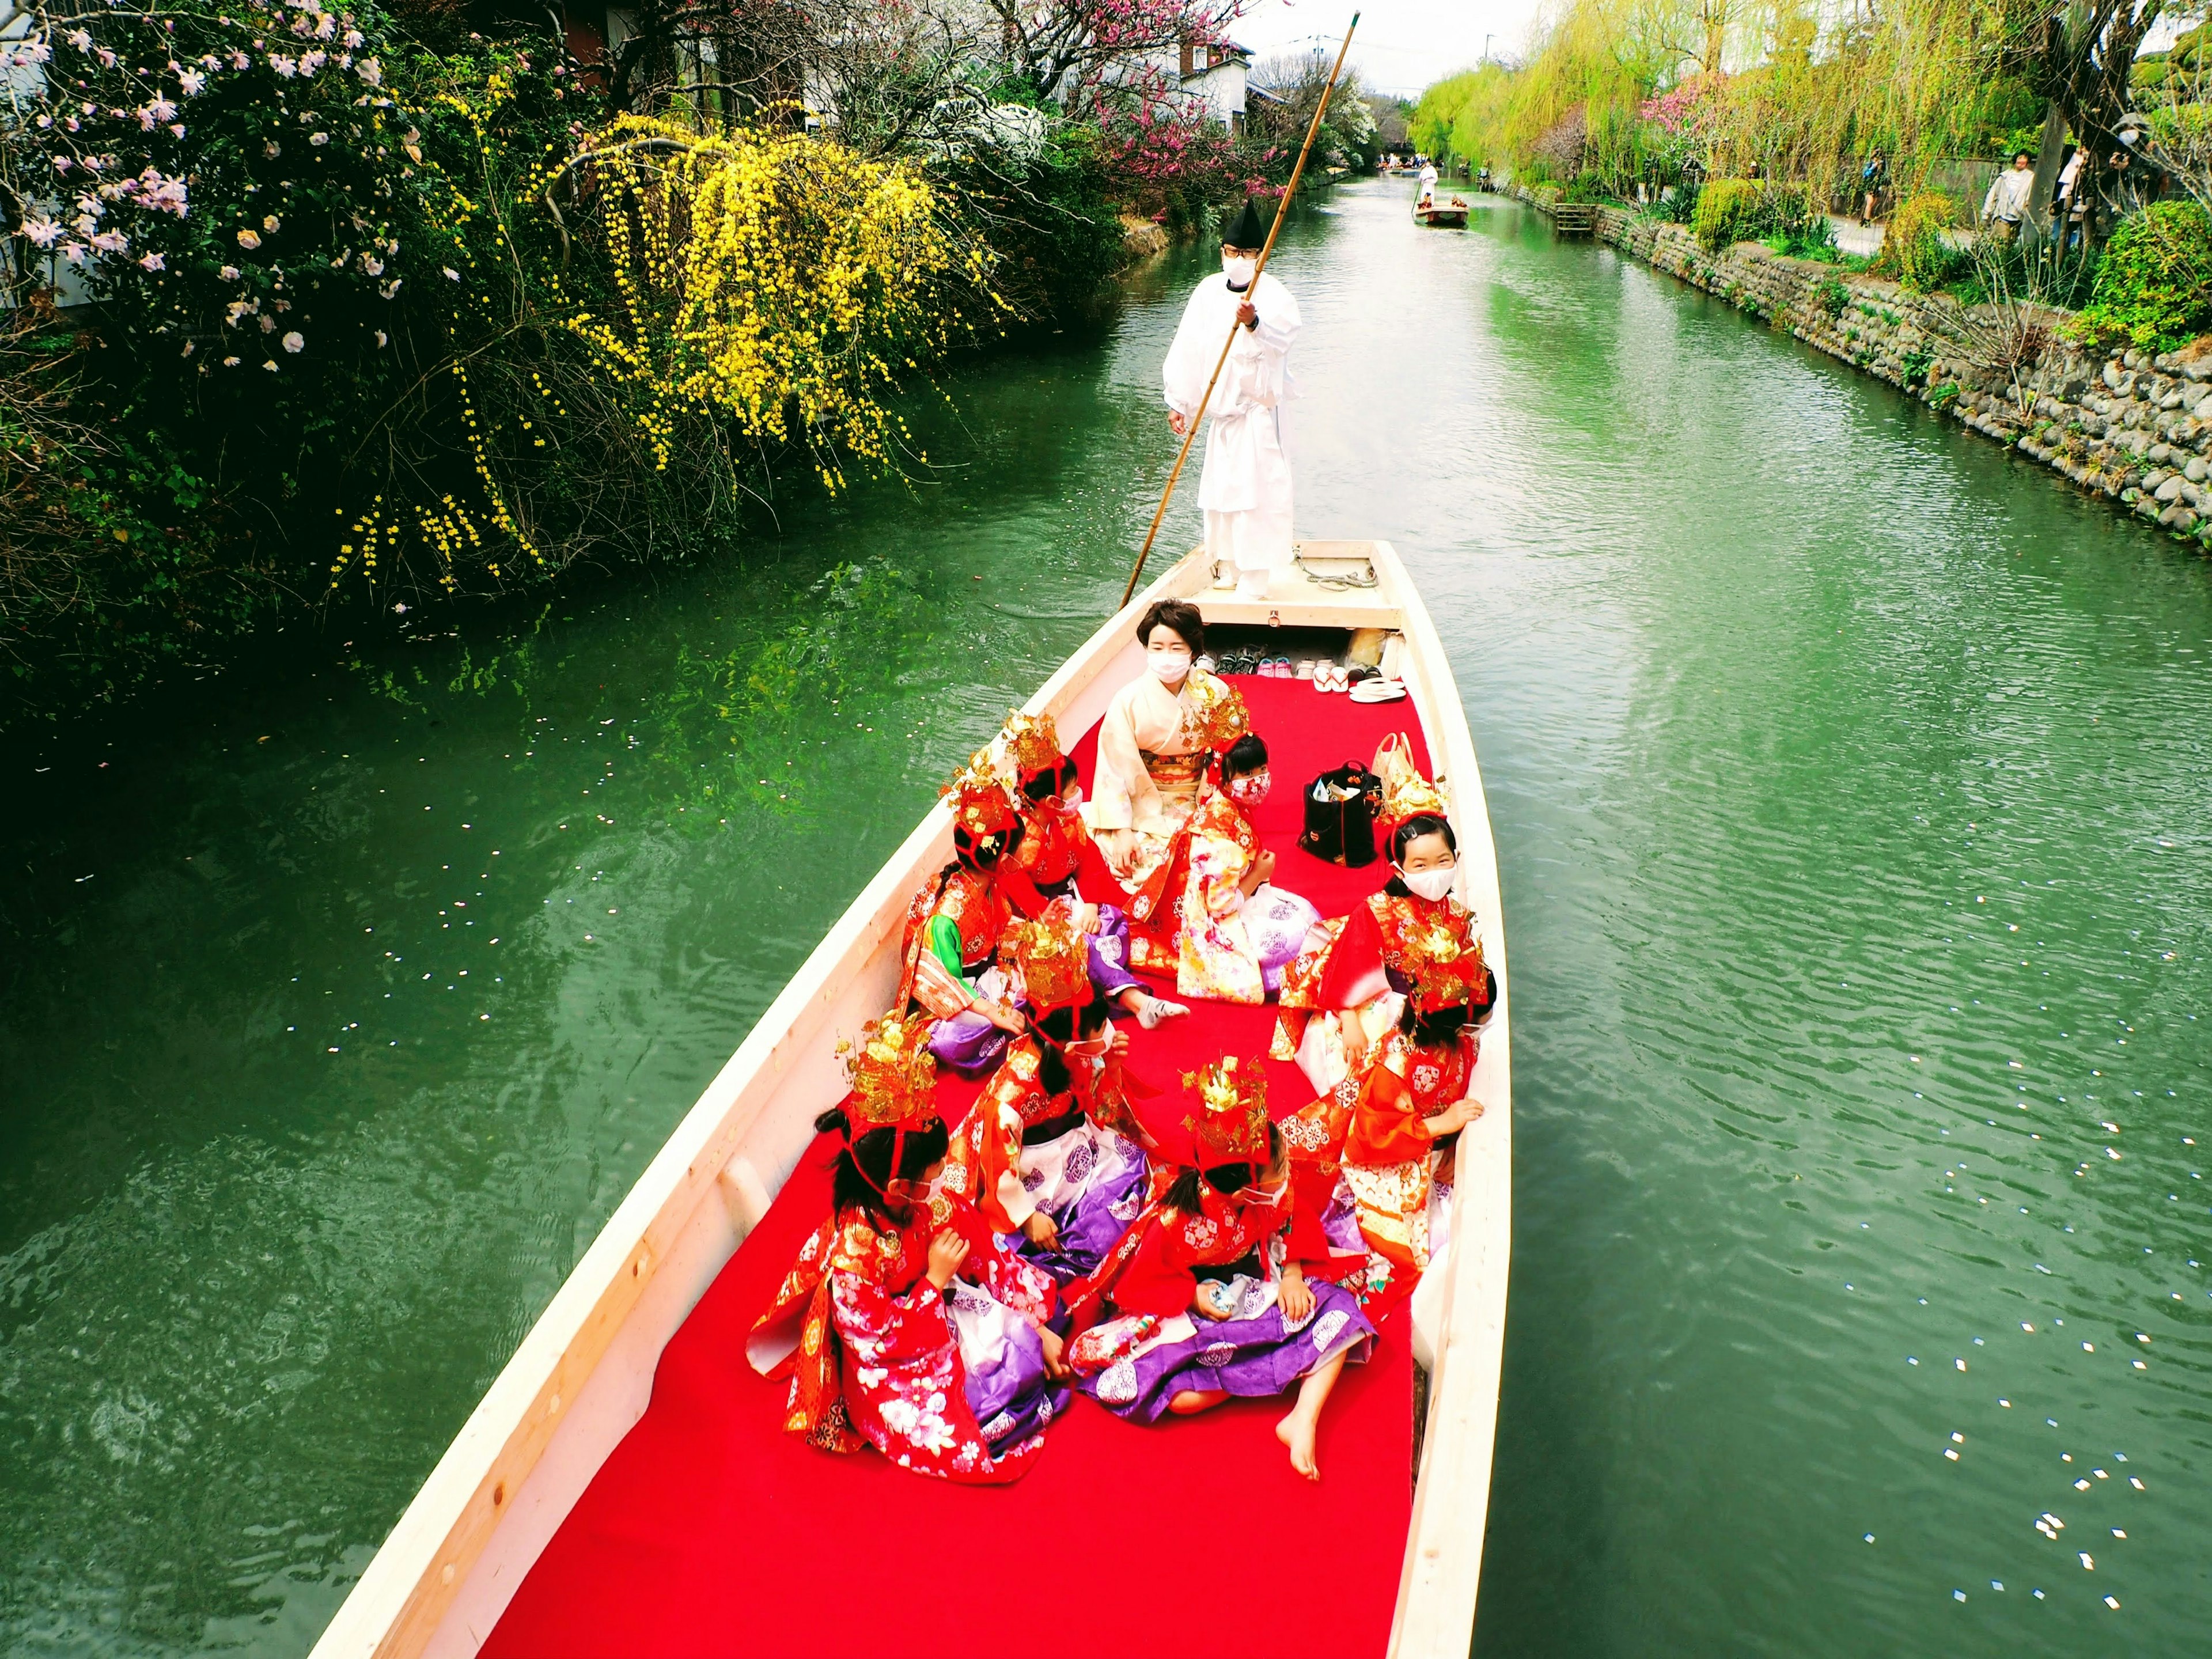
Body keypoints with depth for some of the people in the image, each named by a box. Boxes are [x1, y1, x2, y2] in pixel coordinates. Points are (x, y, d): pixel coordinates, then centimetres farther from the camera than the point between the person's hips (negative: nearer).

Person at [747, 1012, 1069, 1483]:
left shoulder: (934, 1207, -12)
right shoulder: (852, 1253, -32)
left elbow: (991, 1261, -2)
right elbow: (885, 1341, -25)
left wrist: (1038, 1327, -4)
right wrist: (935, 1279, -26)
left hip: (942, 1318, 7)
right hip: (888, 1375, -7)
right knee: (959, 1448, -21)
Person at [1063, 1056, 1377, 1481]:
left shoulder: (1271, 1192, -14)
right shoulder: (1174, 1218, -26)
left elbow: (1289, 1235, 7)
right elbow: (1140, 1284, -12)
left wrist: (1292, 1276, -11)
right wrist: (1193, 1295, -23)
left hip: (1259, 1298, 5)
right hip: (1195, 1317, -4)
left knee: (1339, 1316, -14)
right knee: (1182, 1397, -29)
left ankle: (1303, 1421, -19)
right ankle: (1264, 1370, -8)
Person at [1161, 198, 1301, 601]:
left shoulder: (1275, 296, -12)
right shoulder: (1208, 291, 5)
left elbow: (1280, 337, -34)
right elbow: (1188, 349, 9)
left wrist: (1255, 324, -55)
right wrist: (1180, 402, 7)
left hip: (1258, 409, -6)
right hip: (1223, 408, 7)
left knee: (1255, 488, -11)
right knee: (1221, 487, 13)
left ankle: (1254, 581, -7)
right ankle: (1231, 568, 28)